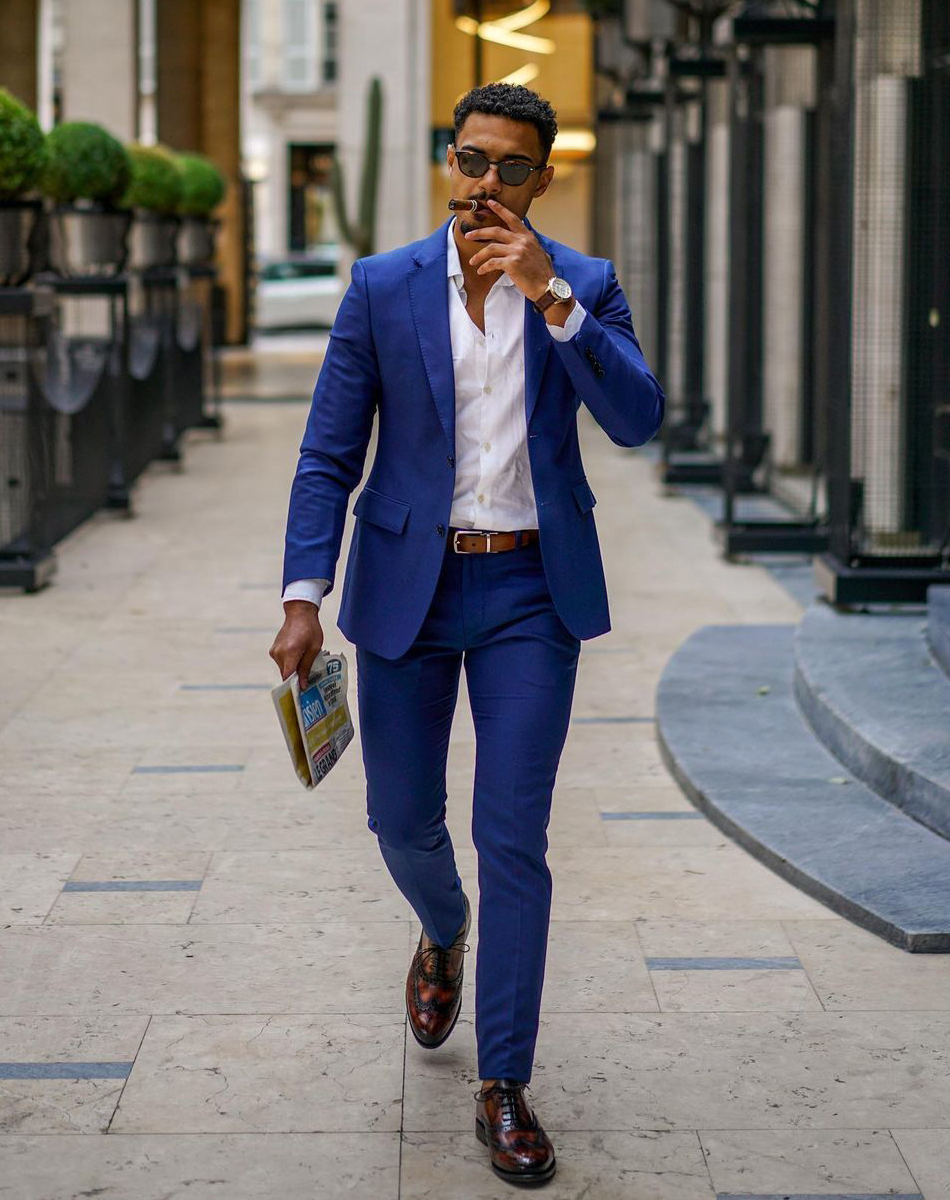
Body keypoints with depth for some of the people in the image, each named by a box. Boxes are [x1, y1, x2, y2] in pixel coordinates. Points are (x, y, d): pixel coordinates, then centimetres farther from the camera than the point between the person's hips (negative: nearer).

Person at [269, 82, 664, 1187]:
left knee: (513, 838, -4)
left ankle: (504, 1088, 4)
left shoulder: (584, 286, 0)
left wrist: (550, 294, -23)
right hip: (408, 586, 1)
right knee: (403, 820, 12)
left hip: (531, 596, -1)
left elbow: (636, 421, -15)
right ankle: (443, 934, 48)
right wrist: (303, 597, -10)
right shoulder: (382, 287, 0)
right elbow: (328, 456, 0)